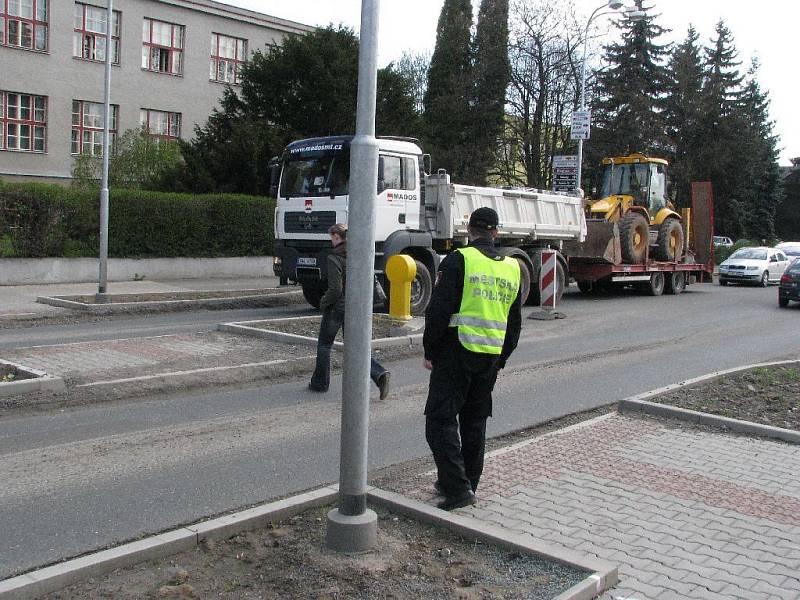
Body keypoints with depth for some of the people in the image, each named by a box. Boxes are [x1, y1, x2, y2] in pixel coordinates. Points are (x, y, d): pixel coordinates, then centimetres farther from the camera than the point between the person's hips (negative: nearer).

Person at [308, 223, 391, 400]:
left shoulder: (334, 258, -17)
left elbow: (335, 288, -21)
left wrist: (324, 302, -6)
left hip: (337, 308, -6)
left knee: (324, 345, 13)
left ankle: (320, 383, 23)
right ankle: (380, 374, -9)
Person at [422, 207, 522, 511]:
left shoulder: (458, 260, -9)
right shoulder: (512, 267, 10)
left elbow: (439, 311, -13)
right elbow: (514, 321, 16)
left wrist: (430, 351, -4)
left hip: (457, 352, -6)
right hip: (492, 358, 6)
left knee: (441, 419, -1)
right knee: (475, 422, 17)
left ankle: (457, 487, -7)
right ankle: (467, 484, 26)